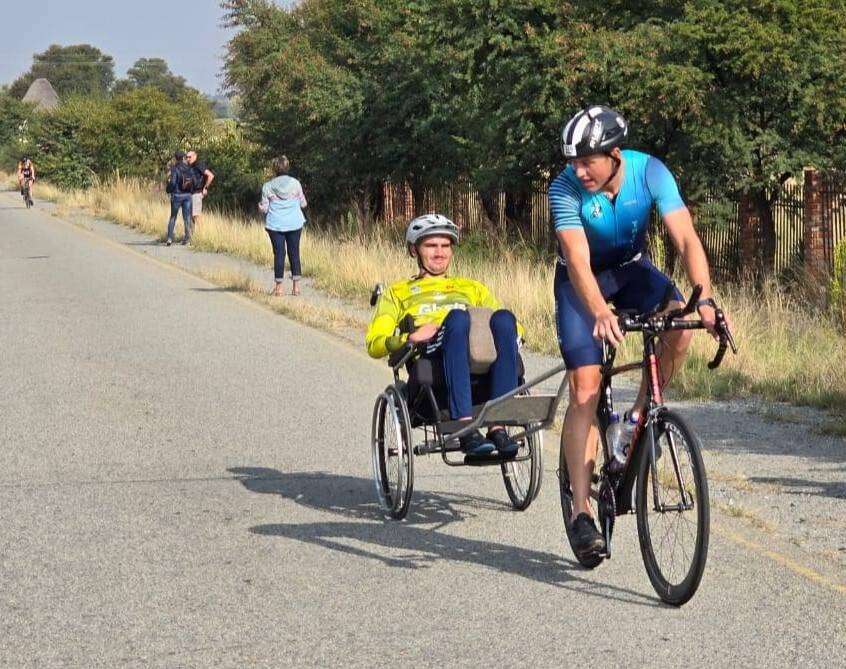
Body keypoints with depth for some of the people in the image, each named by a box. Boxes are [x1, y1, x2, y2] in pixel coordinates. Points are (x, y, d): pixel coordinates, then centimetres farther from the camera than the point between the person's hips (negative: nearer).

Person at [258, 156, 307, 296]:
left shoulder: (267, 187, -4)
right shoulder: (295, 183, -2)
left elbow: (264, 209, -2)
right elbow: (303, 204, 4)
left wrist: (260, 206, 20)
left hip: (275, 225, -1)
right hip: (295, 224, 1)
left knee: (279, 253, 2)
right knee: (294, 253, 8)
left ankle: (279, 287, 1)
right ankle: (296, 286, 6)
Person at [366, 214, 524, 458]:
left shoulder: (472, 288, 40)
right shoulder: (398, 293, 32)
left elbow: (516, 328, 28)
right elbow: (375, 344, 15)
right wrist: (409, 337, -5)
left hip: (482, 362, 3)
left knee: (504, 318, -31)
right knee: (457, 317, -36)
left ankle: (498, 427, -38)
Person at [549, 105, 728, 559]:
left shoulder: (650, 172, -25)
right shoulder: (565, 189, -28)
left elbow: (686, 238, -32)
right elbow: (578, 261, -37)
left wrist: (705, 300, -47)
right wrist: (600, 314, -55)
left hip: (631, 269, 2)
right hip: (582, 279, -2)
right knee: (585, 389, -13)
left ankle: (641, 413, -8)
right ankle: (581, 509, -10)